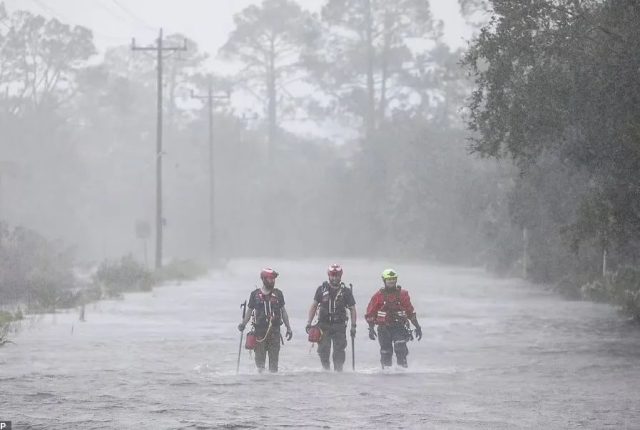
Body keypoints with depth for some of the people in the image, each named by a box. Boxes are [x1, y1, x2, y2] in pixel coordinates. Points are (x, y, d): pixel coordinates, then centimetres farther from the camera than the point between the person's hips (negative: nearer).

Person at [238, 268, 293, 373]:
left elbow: (283, 311, 13)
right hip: (259, 330, -1)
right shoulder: (255, 294, 4)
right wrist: (243, 324, -5)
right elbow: (250, 311, 9)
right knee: (260, 357, 0)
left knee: (274, 358, -1)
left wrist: (288, 328, 11)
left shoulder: (278, 294, 7)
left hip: (274, 330, 1)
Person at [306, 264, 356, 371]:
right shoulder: (321, 289, 5)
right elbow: (314, 306, 11)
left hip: (339, 326, -1)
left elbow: (352, 309, 6)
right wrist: (309, 323, 6)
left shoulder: (346, 291, 2)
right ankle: (326, 370, 11)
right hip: (324, 325, 1)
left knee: (339, 352, -6)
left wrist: (353, 326, -1)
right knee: (323, 351, -1)